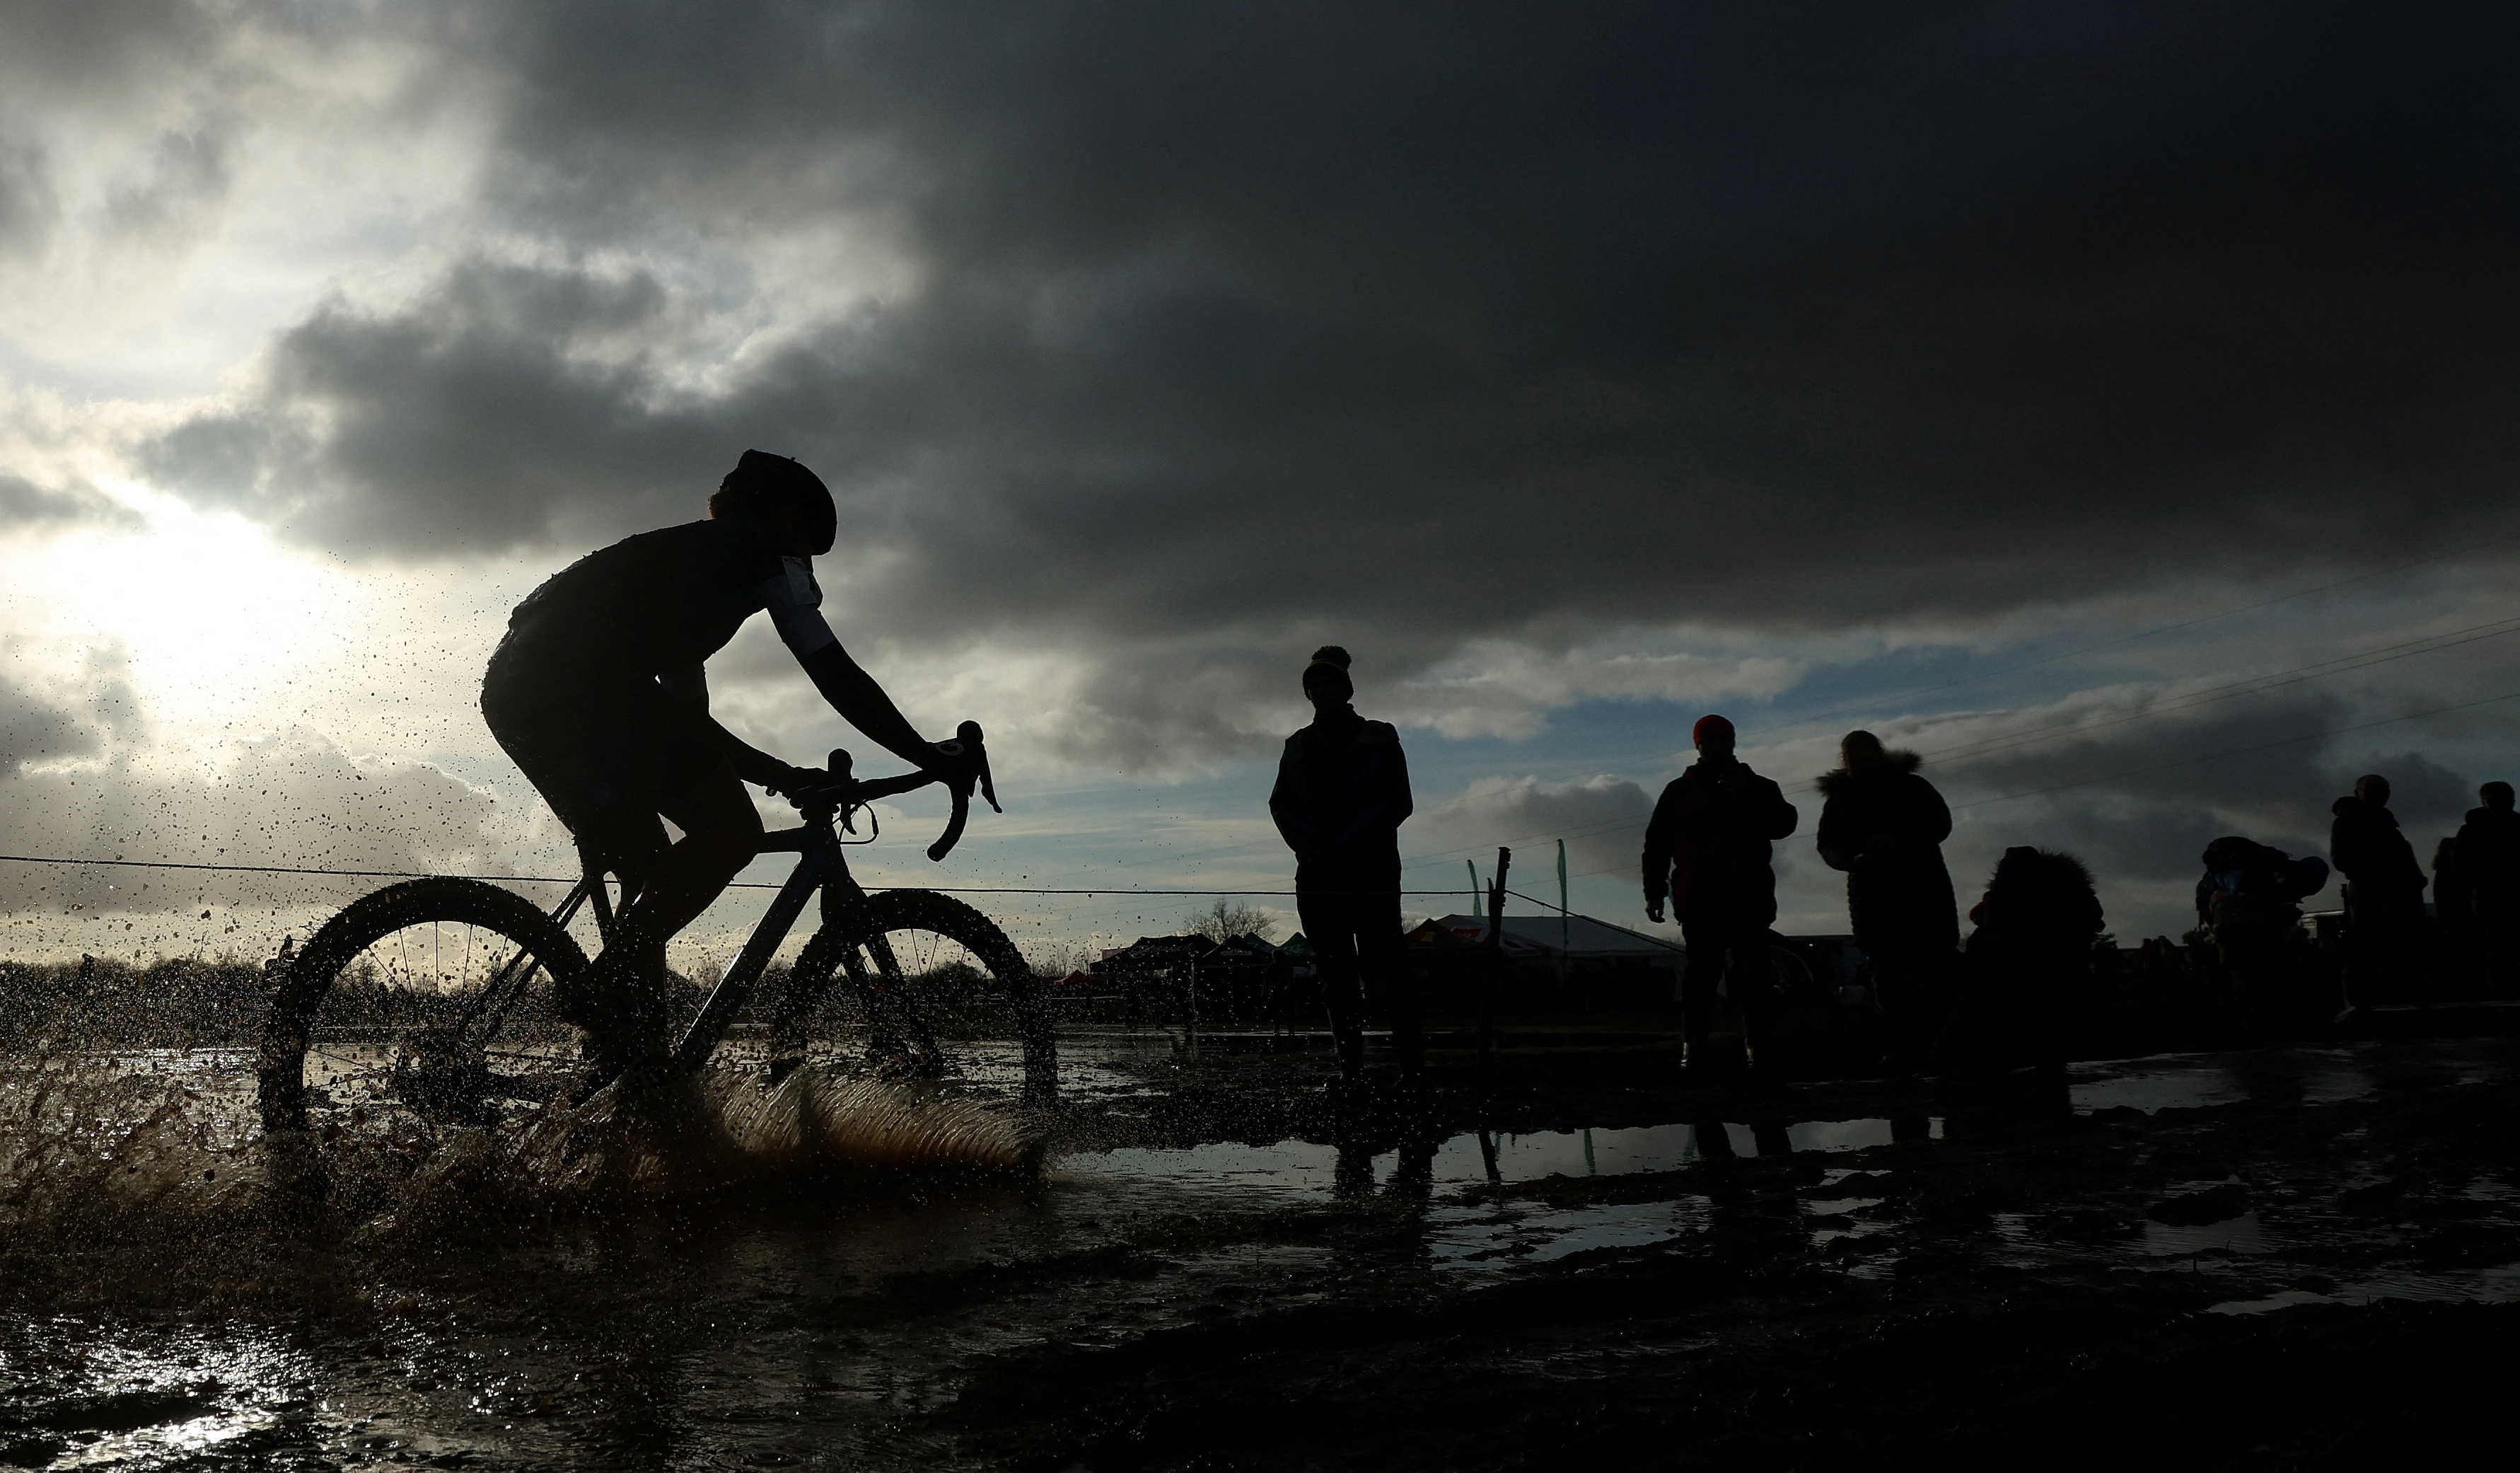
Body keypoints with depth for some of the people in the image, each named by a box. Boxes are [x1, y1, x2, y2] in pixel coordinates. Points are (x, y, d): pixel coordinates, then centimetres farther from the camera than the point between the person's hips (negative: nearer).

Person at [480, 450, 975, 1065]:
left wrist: (787, 776, 39)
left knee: (654, 872, 15)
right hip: (581, 681, -10)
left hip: (512, 686, 10)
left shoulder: (682, 558, 38)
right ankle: (605, 986, -12)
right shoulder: (762, 553, 13)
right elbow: (836, 675, 6)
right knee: (733, 829, -3)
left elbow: (687, 722, 37)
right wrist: (928, 756, 13)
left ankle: (633, 1061, 12)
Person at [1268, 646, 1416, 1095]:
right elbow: (1281, 804, 8)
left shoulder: (1379, 739, 6)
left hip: (1372, 872, -3)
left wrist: (1344, 843, -14)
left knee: (1381, 971, -9)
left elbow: (1397, 802, -4)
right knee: (1336, 978, 1)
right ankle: (1351, 1072, 5)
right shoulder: (1299, 746, 16)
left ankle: (1411, 1053, 14)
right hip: (1317, 877, 3)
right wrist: (1312, 845, -11)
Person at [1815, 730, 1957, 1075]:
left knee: (1936, 969, -10)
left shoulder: (1912, 787, 10)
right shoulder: (1839, 798, 14)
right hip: (1872, 894, 1)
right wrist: (1855, 857, -14)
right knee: (1889, 975, -4)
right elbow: (1828, 846, 8)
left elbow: (1940, 823, -1)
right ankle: (1904, 1054, -3)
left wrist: (1900, 841, -18)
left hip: (1924, 888, -1)